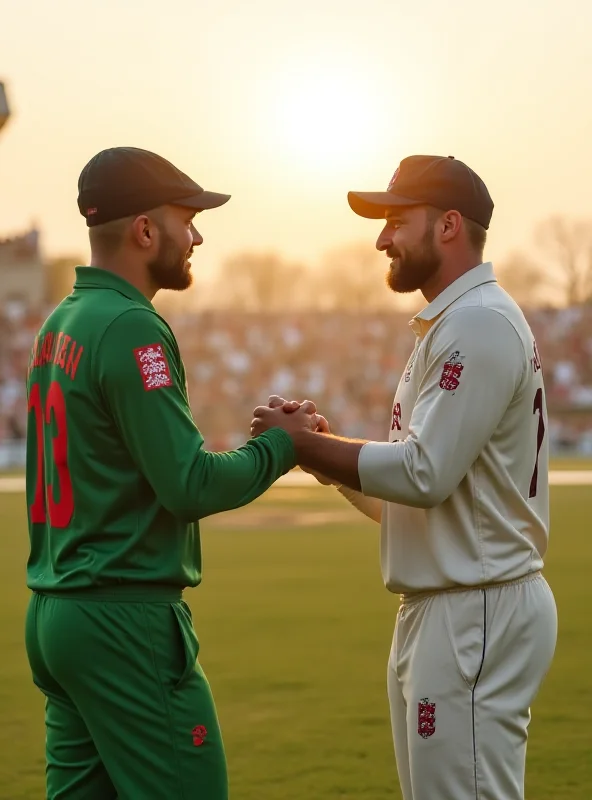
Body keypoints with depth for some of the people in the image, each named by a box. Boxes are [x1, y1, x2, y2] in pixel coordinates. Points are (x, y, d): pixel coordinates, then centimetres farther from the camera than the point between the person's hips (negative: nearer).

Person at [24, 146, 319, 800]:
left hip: (53, 615, 9)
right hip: (127, 621, -9)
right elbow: (192, 485, -19)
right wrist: (283, 444, -5)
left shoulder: (58, 325, 13)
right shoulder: (132, 328, -15)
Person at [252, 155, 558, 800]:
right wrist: (323, 451, 4)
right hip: (434, 613, 11)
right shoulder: (444, 328, 19)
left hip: (478, 614, -11)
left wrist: (303, 443, -12)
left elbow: (424, 475, -21)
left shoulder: (480, 323, -13)